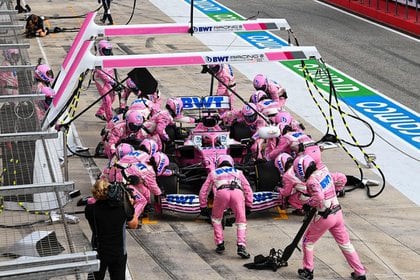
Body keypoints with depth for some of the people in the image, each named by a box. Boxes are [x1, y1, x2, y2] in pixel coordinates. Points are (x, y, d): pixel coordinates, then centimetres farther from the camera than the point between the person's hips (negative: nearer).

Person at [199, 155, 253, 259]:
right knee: (241, 221, 11)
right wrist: (248, 206, 33)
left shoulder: (213, 173, 35)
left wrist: (203, 207, 40)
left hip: (221, 192, 0)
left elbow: (203, 191, 33)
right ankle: (241, 247, -6)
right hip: (237, 192, 1)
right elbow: (248, 190, 31)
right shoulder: (238, 172, 37)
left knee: (216, 219, 24)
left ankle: (220, 244, 16)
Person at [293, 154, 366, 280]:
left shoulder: (311, 181, -19)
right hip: (337, 212, 7)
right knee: (345, 243, 15)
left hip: (325, 217, -7)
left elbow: (318, 197, -31)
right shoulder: (324, 171, 3)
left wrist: (308, 204, -15)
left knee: (307, 241, 14)